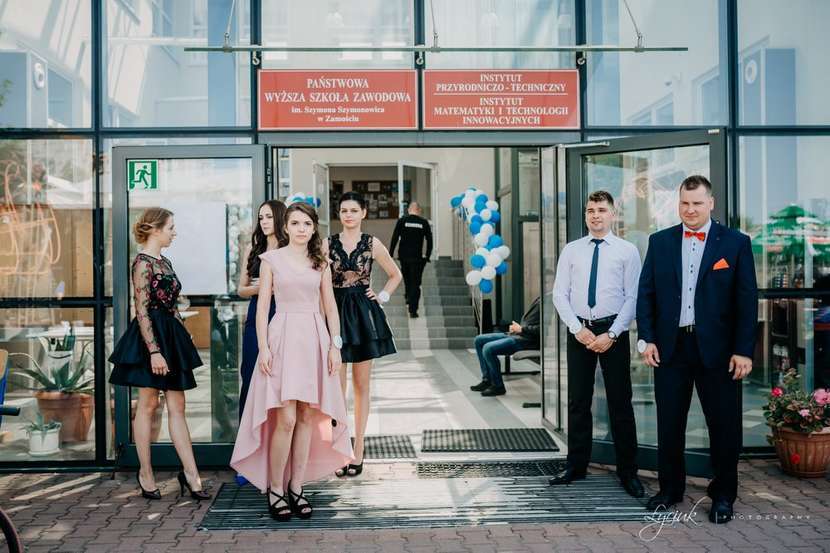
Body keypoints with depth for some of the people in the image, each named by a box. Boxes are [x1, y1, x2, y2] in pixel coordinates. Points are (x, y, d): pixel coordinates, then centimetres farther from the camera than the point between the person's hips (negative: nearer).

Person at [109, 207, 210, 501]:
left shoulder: (164, 262, 15)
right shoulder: (143, 262, -11)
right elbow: (142, 311, -17)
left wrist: (181, 339, 18)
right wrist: (154, 351, -21)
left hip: (171, 337, 8)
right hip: (150, 337, -8)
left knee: (177, 407, 5)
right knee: (148, 405, 2)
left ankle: (190, 474, 7)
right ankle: (145, 472, 14)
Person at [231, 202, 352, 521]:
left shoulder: (320, 263, 11)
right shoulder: (272, 259, 3)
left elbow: (330, 307, 12)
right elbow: (262, 306, 1)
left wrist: (335, 344, 3)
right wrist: (263, 348, -8)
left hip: (314, 339, 3)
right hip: (283, 338, -3)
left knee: (307, 417, 4)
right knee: (285, 419, -9)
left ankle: (296, 487, 15)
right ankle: (274, 489, 5)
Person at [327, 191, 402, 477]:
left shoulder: (372, 244, 3)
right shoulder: (328, 244, 2)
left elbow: (395, 275, 15)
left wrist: (383, 296, 3)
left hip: (364, 314, 0)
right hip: (336, 313, 0)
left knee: (361, 385, 6)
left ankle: (358, 449, 15)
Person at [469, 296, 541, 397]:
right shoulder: (537, 300, 16)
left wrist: (521, 329, -15)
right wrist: (516, 326, 8)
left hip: (526, 339, -11)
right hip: (515, 334, 11)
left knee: (488, 348, -25)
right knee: (479, 340, 9)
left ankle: (498, 386, -8)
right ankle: (487, 380, 11)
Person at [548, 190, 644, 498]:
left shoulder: (627, 251, 1)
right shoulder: (571, 250, 8)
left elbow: (632, 297, -4)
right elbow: (559, 294, 3)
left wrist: (611, 334, -12)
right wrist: (577, 329, -9)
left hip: (613, 331, -2)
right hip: (578, 331, 2)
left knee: (620, 402, 3)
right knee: (578, 401, 9)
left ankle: (628, 472, 14)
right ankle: (576, 466, 20)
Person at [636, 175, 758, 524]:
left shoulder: (736, 243, 0)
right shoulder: (659, 241, 7)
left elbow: (747, 300, -2)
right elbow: (646, 294, 7)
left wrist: (744, 350, -7)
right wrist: (646, 339, -2)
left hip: (716, 348, -2)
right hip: (670, 347, 2)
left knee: (723, 423, 6)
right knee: (669, 423, 10)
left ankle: (723, 495, 22)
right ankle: (670, 488, 25)